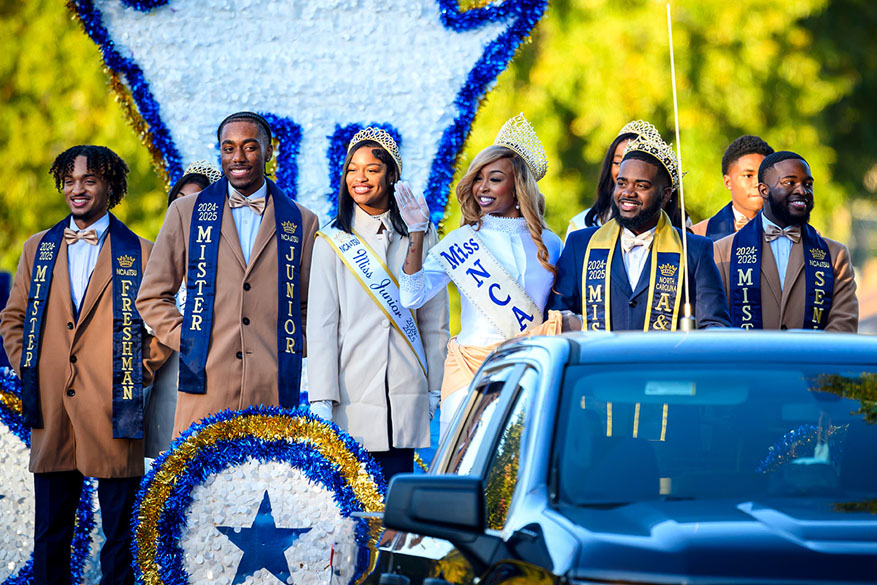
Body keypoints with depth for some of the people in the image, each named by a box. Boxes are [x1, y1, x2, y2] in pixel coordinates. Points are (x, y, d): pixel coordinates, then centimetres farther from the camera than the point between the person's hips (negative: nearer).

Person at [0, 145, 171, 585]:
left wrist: (145, 368, -3)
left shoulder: (139, 253, 5)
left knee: (119, 531, 0)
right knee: (50, 531, 5)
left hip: (113, 414, -3)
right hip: (52, 410, 3)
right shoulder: (38, 248, 14)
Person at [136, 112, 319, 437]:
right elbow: (152, 297, 14)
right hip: (205, 389, 0)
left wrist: (293, 348, 3)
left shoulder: (302, 222, 13)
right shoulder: (186, 213, 12)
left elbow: (310, 307, 20)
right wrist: (187, 341, 1)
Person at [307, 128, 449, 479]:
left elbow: (434, 321, 13)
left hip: (405, 397, 2)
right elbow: (320, 326, 1)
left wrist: (435, 390, 8)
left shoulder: (420, 235, 11)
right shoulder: (333, 240, 5)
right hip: (351, 396, -1)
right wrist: (321, 399, -7)